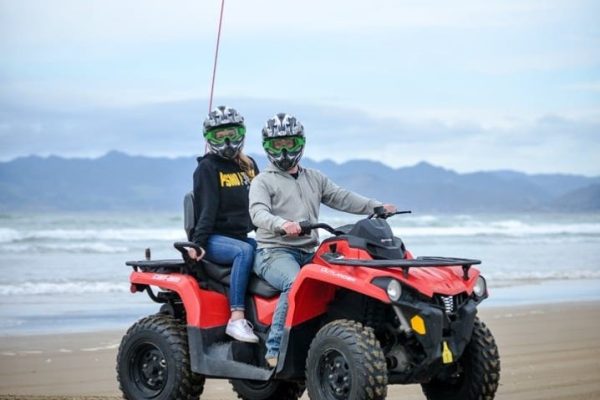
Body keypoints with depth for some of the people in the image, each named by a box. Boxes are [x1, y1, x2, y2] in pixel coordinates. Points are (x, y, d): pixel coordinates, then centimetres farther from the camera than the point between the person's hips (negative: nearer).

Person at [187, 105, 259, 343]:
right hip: (214, 238, -6)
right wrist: (197, 242, -22)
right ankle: (236, 319, -42)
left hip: (240, 236, 6)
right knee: (244, 251, -35)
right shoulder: (208, 168, -2)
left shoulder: (248, 165, 17)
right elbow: (207, 208, -12)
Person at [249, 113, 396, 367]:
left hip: (309, 253, 6)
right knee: (296, 284, -35)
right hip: (274, 252, -6)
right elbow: (258, 213, -13)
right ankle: (275, 349, -33)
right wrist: (282, 224, -34)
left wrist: (377, 207, 4)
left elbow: (341, 198, 19)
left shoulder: (314, 179, 25)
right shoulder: (263, 181, 6)